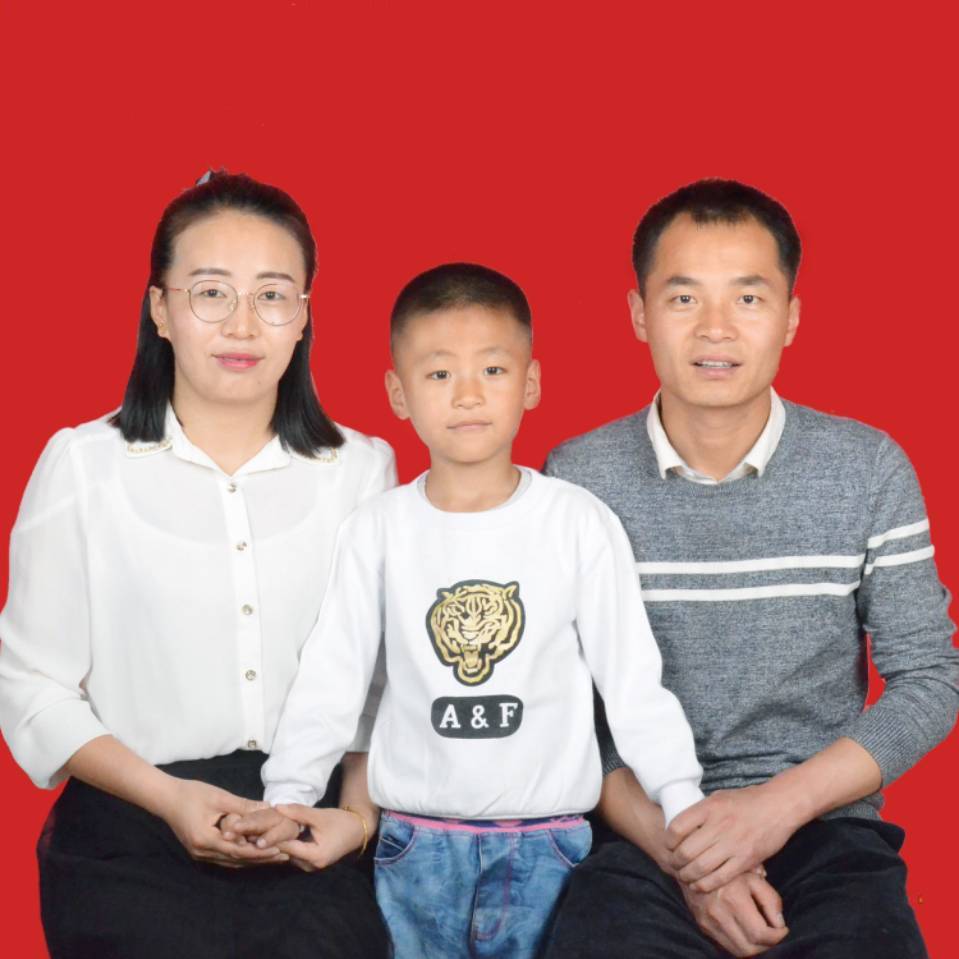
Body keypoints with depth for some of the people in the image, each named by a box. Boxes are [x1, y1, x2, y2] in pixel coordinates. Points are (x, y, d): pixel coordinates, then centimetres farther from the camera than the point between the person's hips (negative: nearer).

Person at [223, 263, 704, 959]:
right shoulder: (378, 530, -1)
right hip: (415, 842, 1)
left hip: (547, 842, -1)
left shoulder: (580, 522, -4)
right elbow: (331, 678, 0)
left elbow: (634, 681, -1)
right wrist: (291, 794, -11)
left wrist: (686, 807, -8)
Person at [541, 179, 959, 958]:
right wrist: (676, 847, -14)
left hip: (825, 826, 1)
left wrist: (779, 804, -12)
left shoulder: (869, 470, -1)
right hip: (640, 833, 0)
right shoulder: (575, 480, -2)